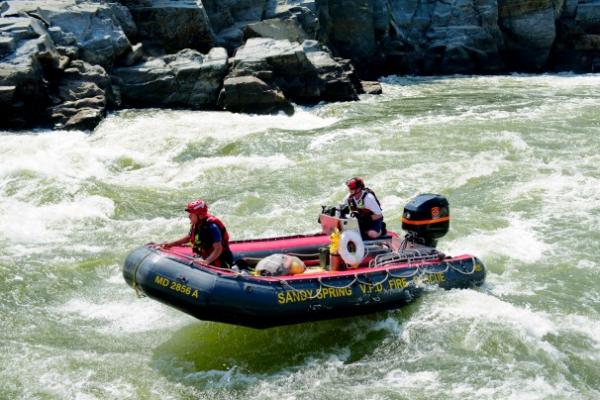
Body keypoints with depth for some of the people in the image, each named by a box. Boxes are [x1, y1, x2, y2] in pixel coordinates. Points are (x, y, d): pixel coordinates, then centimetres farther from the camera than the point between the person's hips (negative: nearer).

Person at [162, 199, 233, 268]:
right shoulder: (196, 224, 3)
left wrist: (206, 261, -41)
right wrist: (171, 244, 17)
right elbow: (189, 237, 23)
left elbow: (218, 250, -28)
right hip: (203, 258, 9)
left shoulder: (211, 226, -23)